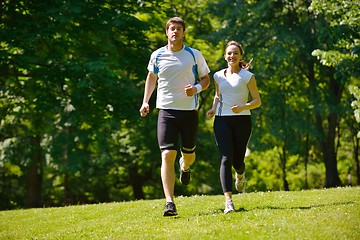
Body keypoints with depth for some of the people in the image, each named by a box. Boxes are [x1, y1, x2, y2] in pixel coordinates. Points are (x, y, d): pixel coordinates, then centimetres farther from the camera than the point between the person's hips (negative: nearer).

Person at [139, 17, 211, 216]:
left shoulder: (194, 55, 1)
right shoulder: (157, 55, 4)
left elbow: (206, 78, 9)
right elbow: (151, 77, 21)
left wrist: (197, 88, -13)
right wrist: (145, 101, 12)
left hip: (189, 110, 1)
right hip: (166, 110, 0)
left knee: (189, 155, 10)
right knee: (167, 155, -13)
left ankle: (185, 166, 51)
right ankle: (170, 203, -15)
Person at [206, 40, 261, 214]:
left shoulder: (247, 76, 2)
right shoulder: (218, 76, 11)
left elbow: (257, 101, 1)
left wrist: (243, 107, -17)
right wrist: (213, 108, 8)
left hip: (242, 120, -1)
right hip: (222, 120, 1)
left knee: (237, 160, 3)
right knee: (226, 158, -14)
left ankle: (240, 175, 44)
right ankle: (228, 201, -21)